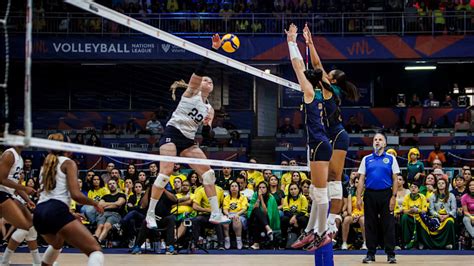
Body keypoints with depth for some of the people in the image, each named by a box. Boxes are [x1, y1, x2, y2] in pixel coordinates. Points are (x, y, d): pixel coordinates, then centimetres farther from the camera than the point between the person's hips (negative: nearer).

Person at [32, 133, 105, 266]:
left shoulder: (46, 164, 26)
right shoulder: (68, 163, 4)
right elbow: (75, 194, -9)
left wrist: (70, 215, 35)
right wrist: (95, 204, 8)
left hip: (38, 214, 8)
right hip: (56, 211, -8)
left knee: (57, 244, 42)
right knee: (95, 250, -15)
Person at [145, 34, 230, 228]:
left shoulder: (209, 108, 19)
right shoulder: (192, 91, 3)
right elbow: (200, 69, -12)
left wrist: (208, 123, -9)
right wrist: (213, 49, -21)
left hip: (188, 140, 7)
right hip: (173, 133, -7)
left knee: (208, 172, -2)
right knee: (166, 172, -20)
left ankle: (215, 214, 1)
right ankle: (150, 215, -14)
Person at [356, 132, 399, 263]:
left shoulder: (391, 159, 5)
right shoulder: (366, 159, 10)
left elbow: (395, 179, 2)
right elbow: (361, 179, 7)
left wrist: (393, 197, -8)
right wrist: (359, 197, -1)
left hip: (385, 194, -2)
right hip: (370, 194, 2)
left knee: (388, 225, -2)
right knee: (370, 225, 4)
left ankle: (390, 254, 2)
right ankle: (371, 254, 11)